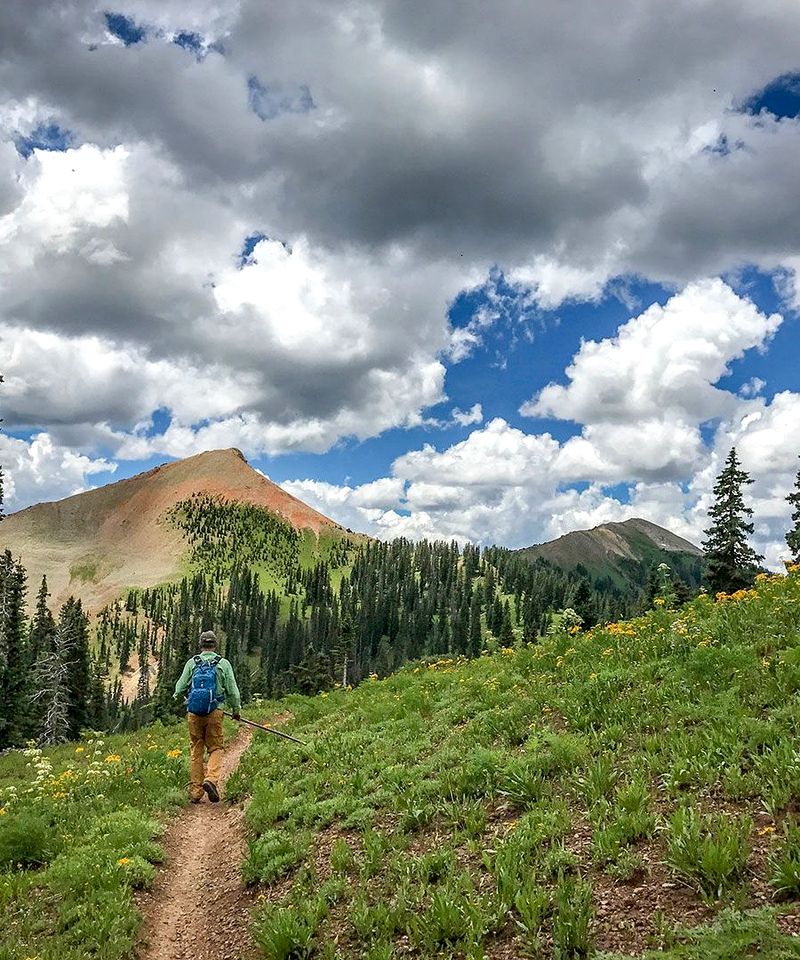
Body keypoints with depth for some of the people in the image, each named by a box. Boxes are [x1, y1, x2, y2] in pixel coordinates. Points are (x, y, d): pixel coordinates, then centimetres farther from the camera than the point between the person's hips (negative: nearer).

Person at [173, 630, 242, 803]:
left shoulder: (192, 662, 4)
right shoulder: (223, 663, 2)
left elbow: (180, 687, 7)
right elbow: (232, 690, 3)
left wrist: (176, 699, 29)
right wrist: (236, 709, 16)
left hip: (194, 712, 2)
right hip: (214, 712, -1)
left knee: (197, 750, 10)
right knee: (216, 748, 8)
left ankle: (195, 791, 12)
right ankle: (211, 779, -17)